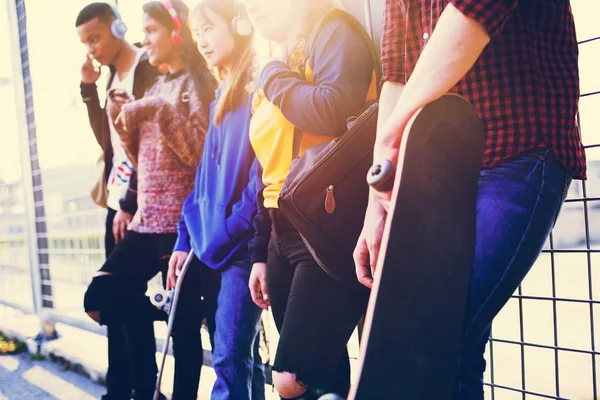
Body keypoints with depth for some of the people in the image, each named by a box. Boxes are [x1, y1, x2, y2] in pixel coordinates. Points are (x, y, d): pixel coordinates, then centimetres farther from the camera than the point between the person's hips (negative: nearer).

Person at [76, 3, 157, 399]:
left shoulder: (146, 68, -9)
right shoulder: (114, 76, 17)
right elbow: (107, 140, 15)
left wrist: (131, 203, -15)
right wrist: (89, 89, 8)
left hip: (140, 206, -8)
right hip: (118, 202, 8)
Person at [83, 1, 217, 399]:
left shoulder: (196, 83, -4)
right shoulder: (156, 87, 18)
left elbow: (200, 155, -16)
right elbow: (143, 161, 17)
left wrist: (162, 111, -18)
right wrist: (122, 121, 3)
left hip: (180, 224, -8)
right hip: (147, 221, 8)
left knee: (182, 323, -4)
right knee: (101, 297, 4)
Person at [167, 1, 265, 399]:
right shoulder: (220, 100, 19)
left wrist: (231, 232, -16)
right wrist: (186, 239, 13)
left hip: (243, 245, -8)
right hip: (211, 246, 8)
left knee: (230, 358, -7)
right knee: (240, 356, 13)